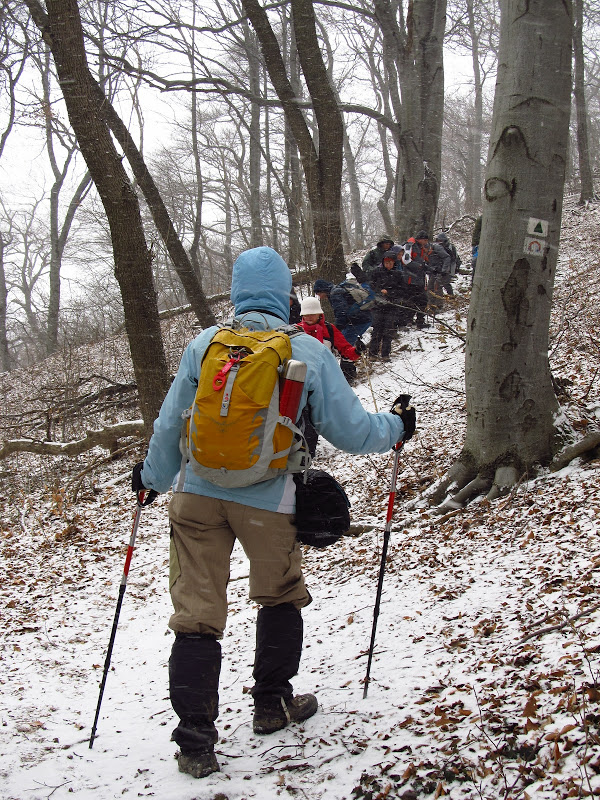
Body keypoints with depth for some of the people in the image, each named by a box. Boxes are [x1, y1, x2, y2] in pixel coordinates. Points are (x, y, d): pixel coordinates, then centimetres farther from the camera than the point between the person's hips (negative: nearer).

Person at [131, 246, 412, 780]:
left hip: (197, 493, 1)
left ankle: (195, 740, 9)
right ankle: (272, 704, 34)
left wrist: (153, 476, 25)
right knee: (281, 597, 24)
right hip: (268, 501, -1)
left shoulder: (204, 344, 1)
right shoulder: (310, 352, -4)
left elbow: (170, 425, 7)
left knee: (196, 614, 7)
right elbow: (351, 432, 0)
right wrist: (396, 427, 20)